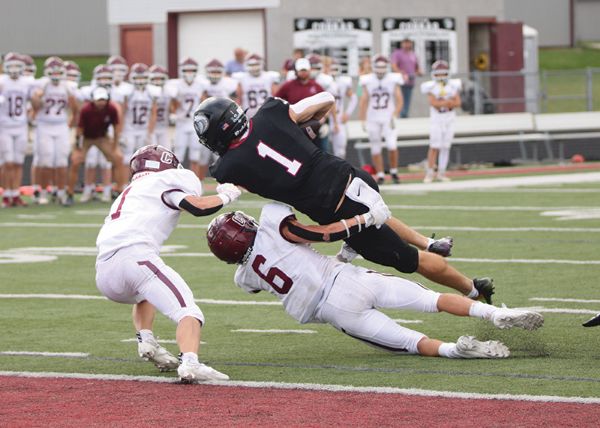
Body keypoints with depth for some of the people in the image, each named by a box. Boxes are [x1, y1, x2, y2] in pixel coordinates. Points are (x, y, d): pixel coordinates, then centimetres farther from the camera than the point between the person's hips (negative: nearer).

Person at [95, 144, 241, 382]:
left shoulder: (127, 194, 37)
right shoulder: (163, 180, 15)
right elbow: (197, 207, 2)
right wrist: (225, 196, 17)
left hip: (104, 276, 7)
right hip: (134, 254, -7)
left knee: (146, 295, 38)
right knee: (188, 312, -13)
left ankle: (145, 340, 13)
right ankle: (190, 363, -40)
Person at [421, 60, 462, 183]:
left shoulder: (453, 85, 6)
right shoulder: (431, 87, -3)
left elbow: (458, 103, -2)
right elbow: (433, 103, -15)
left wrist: (441, 103, -13)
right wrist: (449, 102, -13)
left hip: (450, 119, 3)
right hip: (437, 119, -3)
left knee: (446, 146, 3)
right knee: (434, 147, -7)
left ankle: (441, 173, 8)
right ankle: (430, 173, -3)